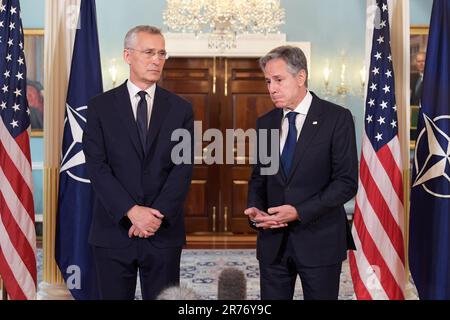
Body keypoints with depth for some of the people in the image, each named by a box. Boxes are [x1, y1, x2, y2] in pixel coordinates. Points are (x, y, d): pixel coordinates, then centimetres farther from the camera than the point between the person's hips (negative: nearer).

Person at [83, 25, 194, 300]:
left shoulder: (181, 109, 5)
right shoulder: (100, 107, 2)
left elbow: (183, 167, -2)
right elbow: (97, 166, -6)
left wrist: (157, 215, -14)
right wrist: (131, 211, -16)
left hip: (164, 232, 1)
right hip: (114, 230, 0)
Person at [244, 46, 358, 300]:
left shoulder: (337, 118, -6)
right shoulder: (265, 123, 10)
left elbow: (347, 181, -11)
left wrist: (299, 212, -19)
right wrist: (255, 209, -5)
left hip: (319, 240, -4)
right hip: (273, 240, 4)